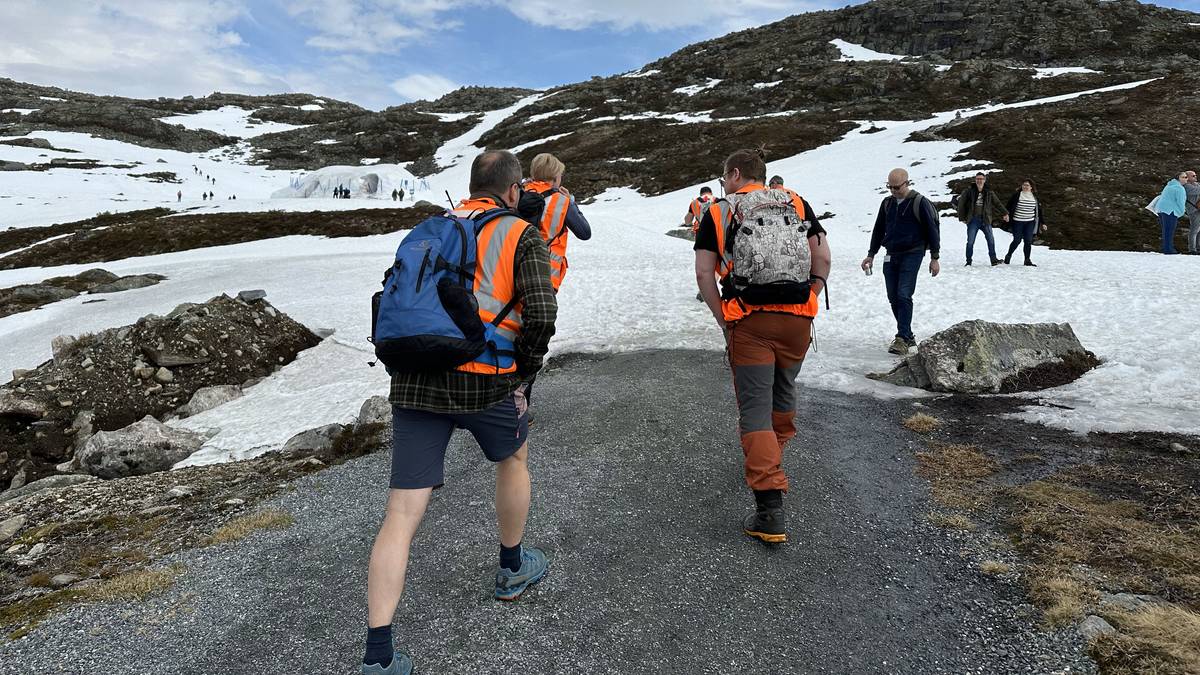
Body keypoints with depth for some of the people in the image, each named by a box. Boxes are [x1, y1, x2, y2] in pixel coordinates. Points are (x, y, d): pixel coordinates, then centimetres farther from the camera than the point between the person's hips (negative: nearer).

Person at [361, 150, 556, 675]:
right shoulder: (522, 235, 3)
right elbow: (541, 314, -11)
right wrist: (520, 379, 1)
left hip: (413, 384, 3)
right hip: (483, 380, -3)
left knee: (401, 515, 3)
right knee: (514, 457, 27)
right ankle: (512, 569, 44)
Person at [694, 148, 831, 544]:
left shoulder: (718, 211, 6)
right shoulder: (797, 204, 13)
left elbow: (704, 274, -2)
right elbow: (823, 258, 6)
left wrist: (722, 318, 4)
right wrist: (807, 305, 10)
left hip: (748, 321, -3)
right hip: (797, 318, 4)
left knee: (755, 409, -2)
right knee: (783, 392, 24)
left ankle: (771, 511, -8)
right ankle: (774, 456, 46)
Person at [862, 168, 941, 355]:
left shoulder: (920, 203, -6)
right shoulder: (887, 203, 11)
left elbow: (933, 229, -4)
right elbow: (878, 229, 19)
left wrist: (935, 258, -6)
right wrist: (871, 255, 16)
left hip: (912, 255, -6)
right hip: (891, 256, 6)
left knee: (903, 295, -15)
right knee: (893, 298, 5)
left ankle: (902, 338, -14)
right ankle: (908, 336, 16)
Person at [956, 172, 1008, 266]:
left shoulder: (989, 192, 6)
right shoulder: (969, 191, 0)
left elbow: (997, 203, 14)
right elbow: (961, 203, 4)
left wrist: (1005, 213, 10)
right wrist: (962, 217, 1)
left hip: (985, 219, 2)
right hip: (973, 220, -2)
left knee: (991, 240, -2)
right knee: (970, 241, -1)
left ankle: (993, 259, 6)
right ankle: (968, 262, 9)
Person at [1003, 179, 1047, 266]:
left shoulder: (1035, 197, 8)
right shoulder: (1016, 195, -3)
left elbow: (1039, 211, 12)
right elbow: (1009, 207, 0)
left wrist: (1043, 223, 10)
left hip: (1030, 223, 3)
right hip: (1017, 222, -3)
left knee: (1028, 241, -1)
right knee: (1017, 240, -4)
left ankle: (1027, 260, 6)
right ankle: (1008, 256, 17)